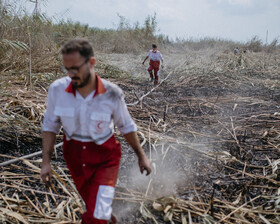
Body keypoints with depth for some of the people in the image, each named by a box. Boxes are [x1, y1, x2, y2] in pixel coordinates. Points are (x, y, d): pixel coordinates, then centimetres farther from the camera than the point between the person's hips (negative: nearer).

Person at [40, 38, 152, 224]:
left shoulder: (111, 94, -21)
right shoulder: (57, 89, -16)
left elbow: (126, 126, -4)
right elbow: (50, 125, -2)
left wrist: (141, 155, 5)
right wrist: (46, 161, -4)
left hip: (105, 158, -3)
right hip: (75, 157, 3)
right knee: (93, 206, 23)